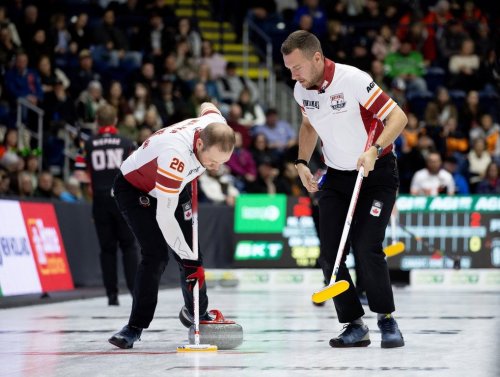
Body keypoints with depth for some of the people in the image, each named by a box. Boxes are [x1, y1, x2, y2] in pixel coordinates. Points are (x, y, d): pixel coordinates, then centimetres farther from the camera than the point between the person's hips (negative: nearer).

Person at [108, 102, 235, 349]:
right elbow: (164, 217, -37)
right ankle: (136, 326, -8)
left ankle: (196, 313, 26)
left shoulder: (217, 125, -25)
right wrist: (189, 261, -32)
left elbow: (207, 106, 4)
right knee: (156, 256, -19)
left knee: (191, 252, 4)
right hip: (134, 188, -7)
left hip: (172, 187, 7)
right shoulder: (175, 155, -44)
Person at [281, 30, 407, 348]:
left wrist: (375, 150, -36)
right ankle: (355, 325, 6)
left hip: (377, 173, -6)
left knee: (367, 248, -17)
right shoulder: (301, 90, -2)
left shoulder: (353, 80, -23)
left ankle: (387, 319, 2)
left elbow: (398, 116, -22)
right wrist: (302, 162, 5)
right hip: (337, 176, 6)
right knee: (330, 254, -4)